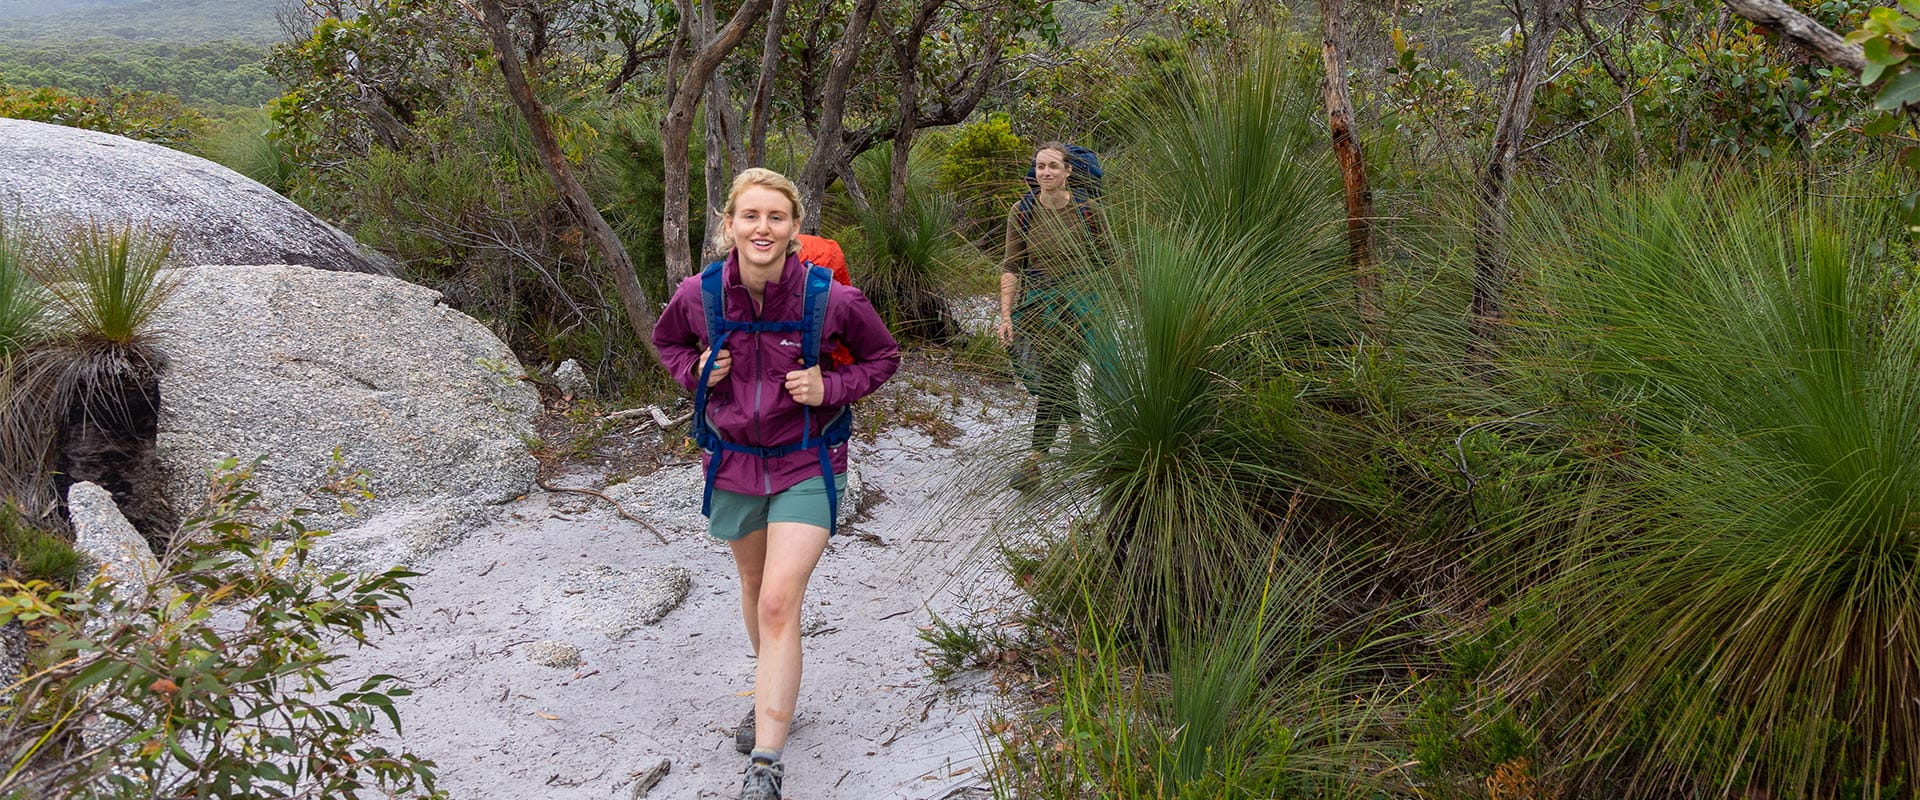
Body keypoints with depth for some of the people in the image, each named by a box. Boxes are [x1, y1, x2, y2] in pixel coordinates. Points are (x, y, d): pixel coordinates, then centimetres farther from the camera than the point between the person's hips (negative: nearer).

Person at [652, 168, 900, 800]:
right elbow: (667, 341, 12)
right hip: (733, 461, 4)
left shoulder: (832, 299, -19)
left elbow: (883, 357, -1)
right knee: (754, 587, 21)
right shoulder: (699, 294, -12)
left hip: (805, 466, -3)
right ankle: (773, 695, 47)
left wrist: (830, 388, -17)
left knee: (779, 603, -14)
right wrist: (697, 370, -9)